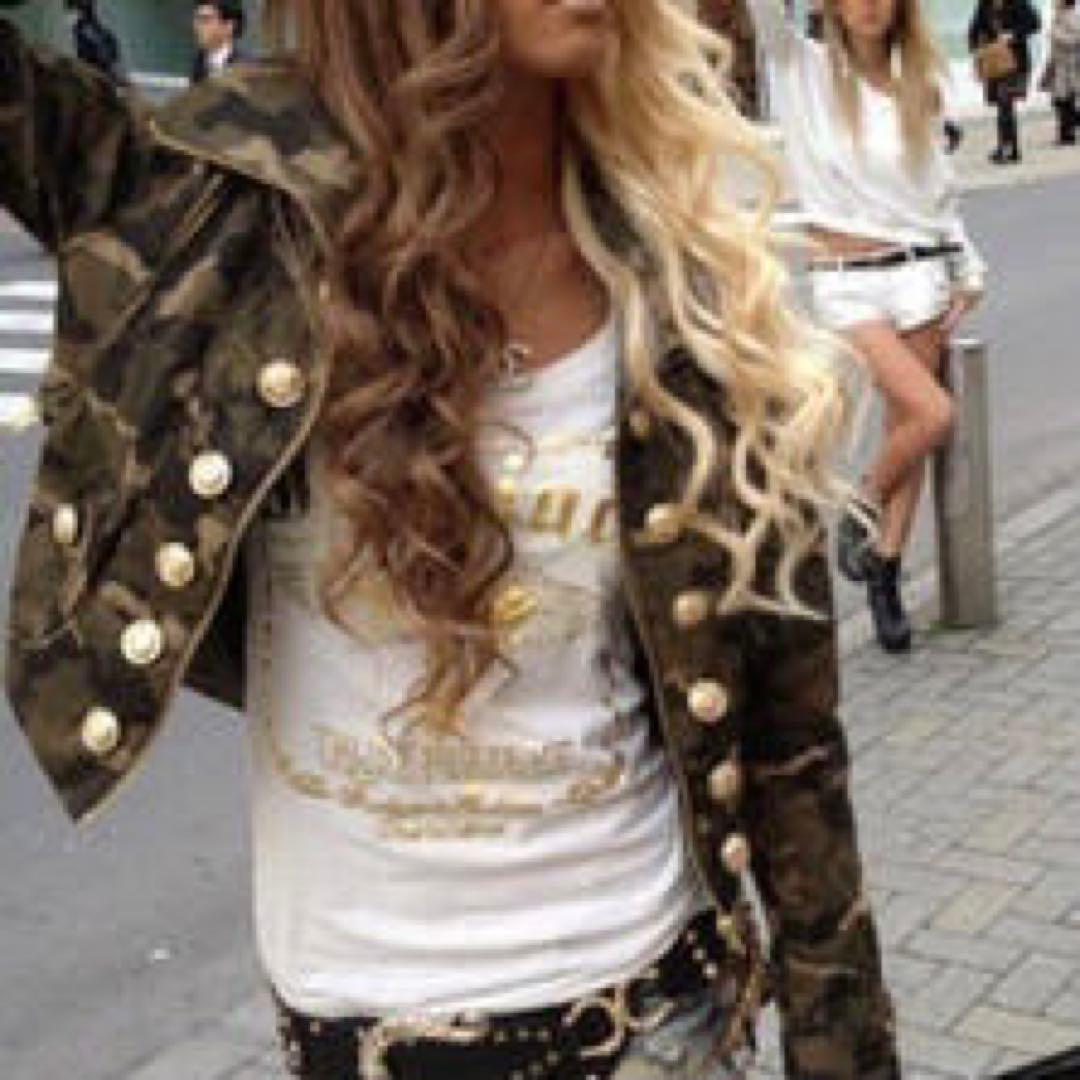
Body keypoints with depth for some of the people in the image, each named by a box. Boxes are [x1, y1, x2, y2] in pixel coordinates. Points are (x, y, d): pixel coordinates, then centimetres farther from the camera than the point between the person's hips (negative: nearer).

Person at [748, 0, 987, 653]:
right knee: (934, 413, -17)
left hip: (919, 272, 4)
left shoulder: (919, 88, 9)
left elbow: (941, 191, 14)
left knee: (908, 428, 4)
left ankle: (885, 575, 16)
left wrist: (968, 274, 10)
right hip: (847, 281, -4)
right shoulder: (805, 71, 0)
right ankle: (863, 511, 10)